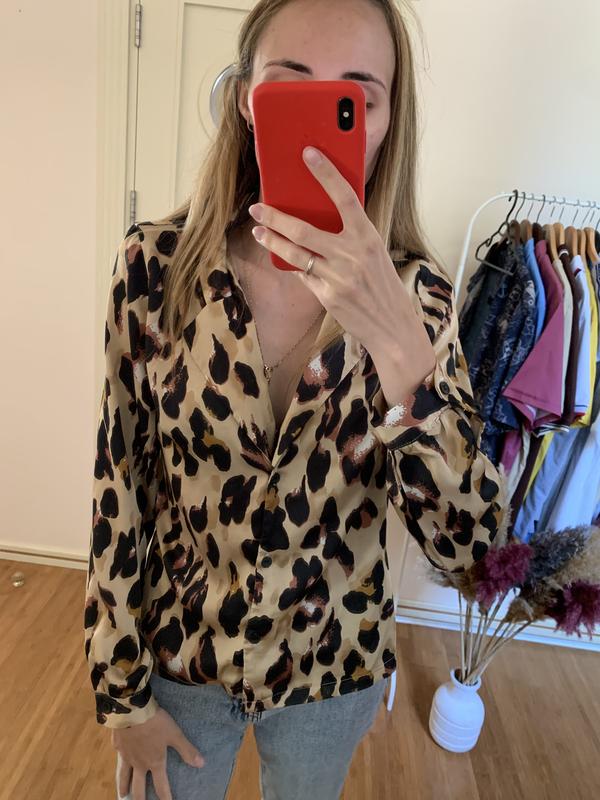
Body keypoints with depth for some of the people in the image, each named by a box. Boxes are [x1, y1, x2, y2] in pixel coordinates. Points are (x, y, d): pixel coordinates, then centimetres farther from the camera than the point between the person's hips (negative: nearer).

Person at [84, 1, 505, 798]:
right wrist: (120, 690, -3)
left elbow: (462, 539, -21)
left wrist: (396, 344, -37)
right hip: (178, 651, -1)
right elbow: (120, 484, -11)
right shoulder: (156, 263, -17)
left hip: (336, 665, 2)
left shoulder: (417, 292, -15)